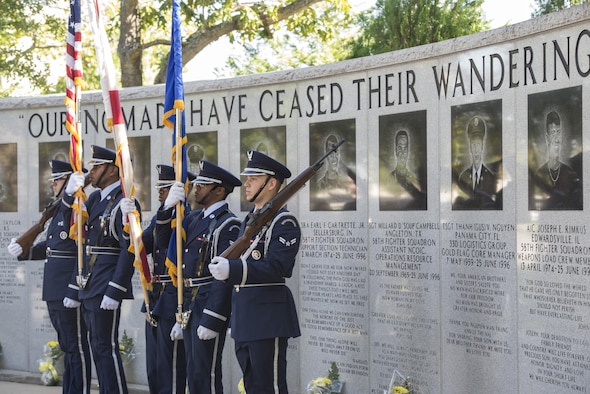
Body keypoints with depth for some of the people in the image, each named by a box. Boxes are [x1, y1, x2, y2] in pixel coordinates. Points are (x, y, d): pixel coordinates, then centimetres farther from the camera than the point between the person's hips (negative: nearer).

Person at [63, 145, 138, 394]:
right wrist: (70, 193, 0)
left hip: (106, 287, -9)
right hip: (89, 287, 9)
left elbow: (129, 251, -18)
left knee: (106, 347, -6)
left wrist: (114, 292, -22)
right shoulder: (95, 198, 14)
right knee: (97, 347, 13)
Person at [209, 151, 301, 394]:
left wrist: (231, 269, -35)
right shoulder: (248, 221, 18)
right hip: (244, 320, 9)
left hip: (268, 319, -9)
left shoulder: (284, 223, -10)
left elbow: (275, 268, -23)